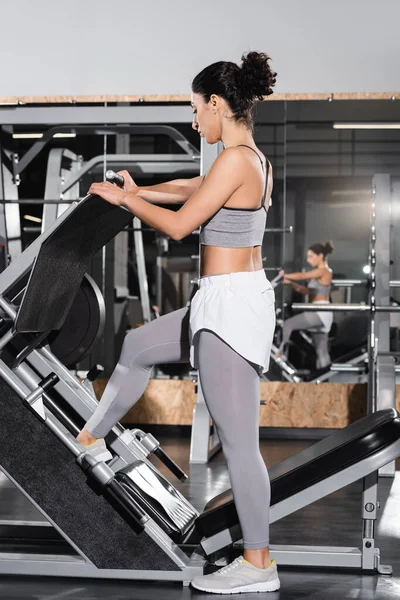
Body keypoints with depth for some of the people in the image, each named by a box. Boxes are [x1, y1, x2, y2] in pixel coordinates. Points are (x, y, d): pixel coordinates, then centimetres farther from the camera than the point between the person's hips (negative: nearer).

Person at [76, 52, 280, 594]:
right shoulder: (253, 159, 12)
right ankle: (91, 439, 44)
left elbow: (179, 224, -14)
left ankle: (258, 565, 5)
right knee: (137, 347, 26)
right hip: (227, 301, 10)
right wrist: (131, 192, 28)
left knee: (237, 440, -4)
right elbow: (188, 188, 28)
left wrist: (129, 200, 1)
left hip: (230, 304, -10)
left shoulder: (235, 159, -17)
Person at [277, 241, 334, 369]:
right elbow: (307, 291, 17)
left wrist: (284, 275, -4)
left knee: (288, 324, -12)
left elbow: (302, 276, -15)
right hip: (318, 313, 10)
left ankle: (280, 353, -6)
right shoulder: (318, 273, 19)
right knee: (322, 350, 8)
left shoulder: (323, 271, -9)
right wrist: (290, 283, 8)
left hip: (320, 312, -10)